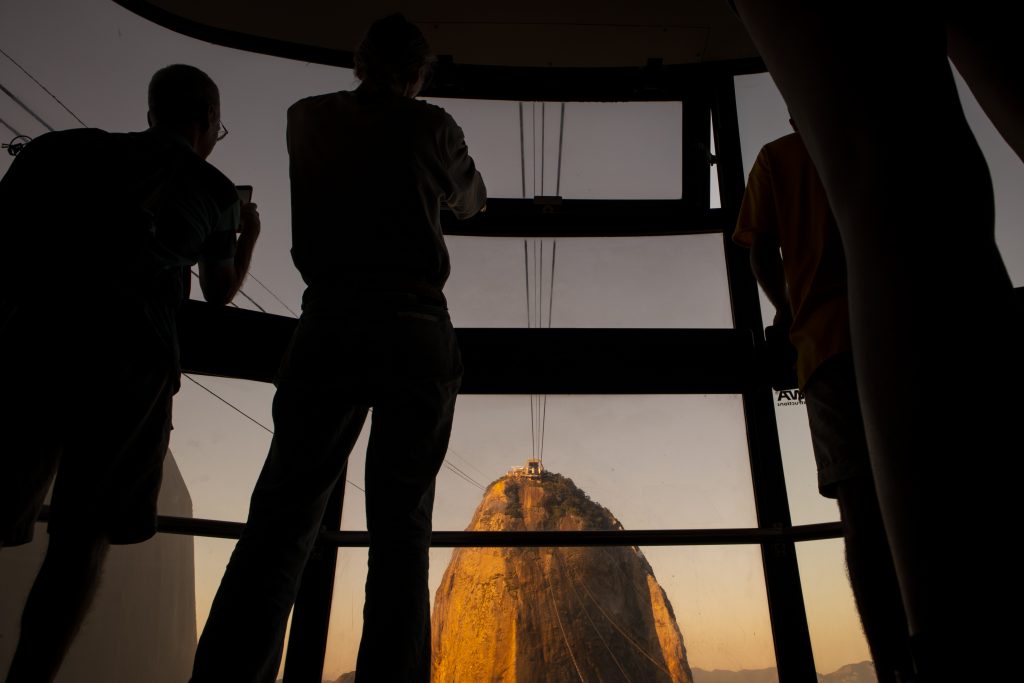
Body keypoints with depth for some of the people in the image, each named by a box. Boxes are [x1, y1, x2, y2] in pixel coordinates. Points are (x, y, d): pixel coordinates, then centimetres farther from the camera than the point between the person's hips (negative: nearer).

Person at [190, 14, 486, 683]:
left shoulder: (307, 117, 15)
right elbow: (472, 201, 28)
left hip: (329, 322, 1)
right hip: (416, 330, -1)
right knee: (401, 529, 1)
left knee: (282, 518, 0)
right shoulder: (429, 124, 11)